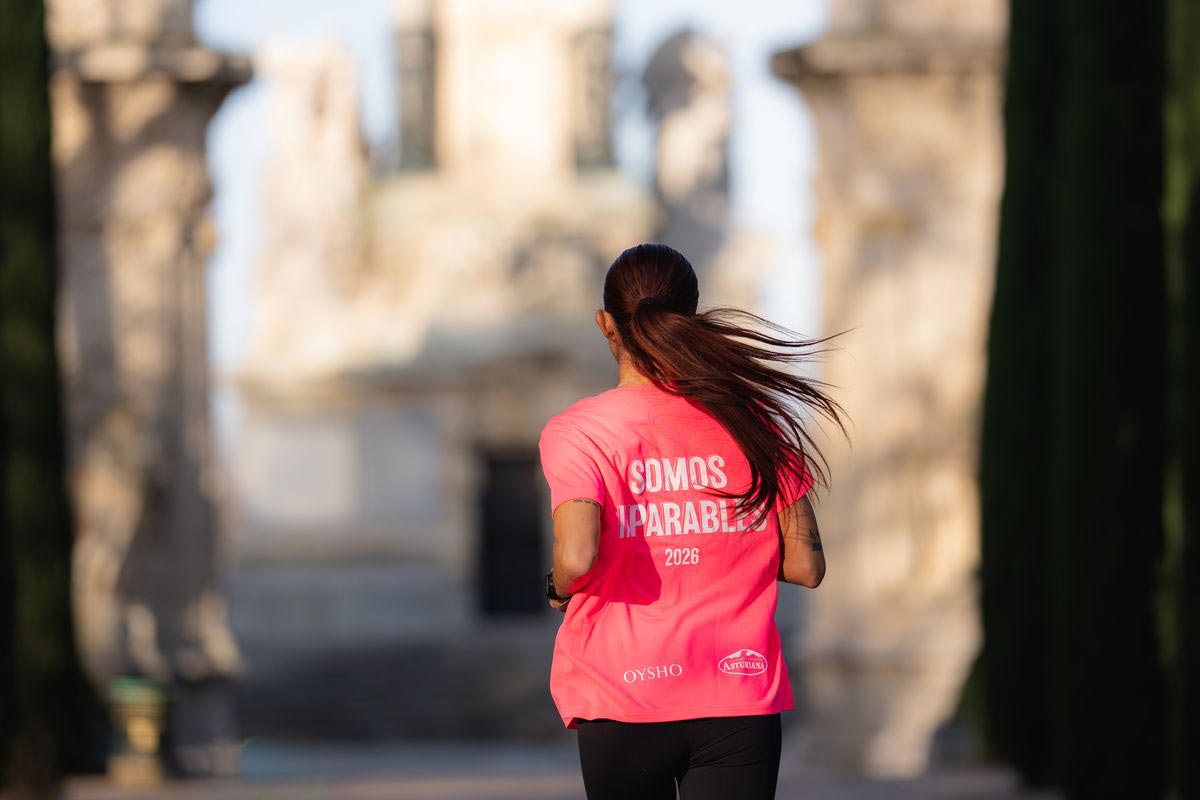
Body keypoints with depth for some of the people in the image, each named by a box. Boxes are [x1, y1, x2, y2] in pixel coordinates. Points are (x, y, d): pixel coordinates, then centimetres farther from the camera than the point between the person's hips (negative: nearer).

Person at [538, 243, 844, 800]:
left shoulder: (576, 432, -5)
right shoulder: (753, 422, 3)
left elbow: (577, 559, -20)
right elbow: (805, 566, 4)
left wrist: (559, 588, 2)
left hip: (623, 697, -1)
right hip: (741, 695, 1)